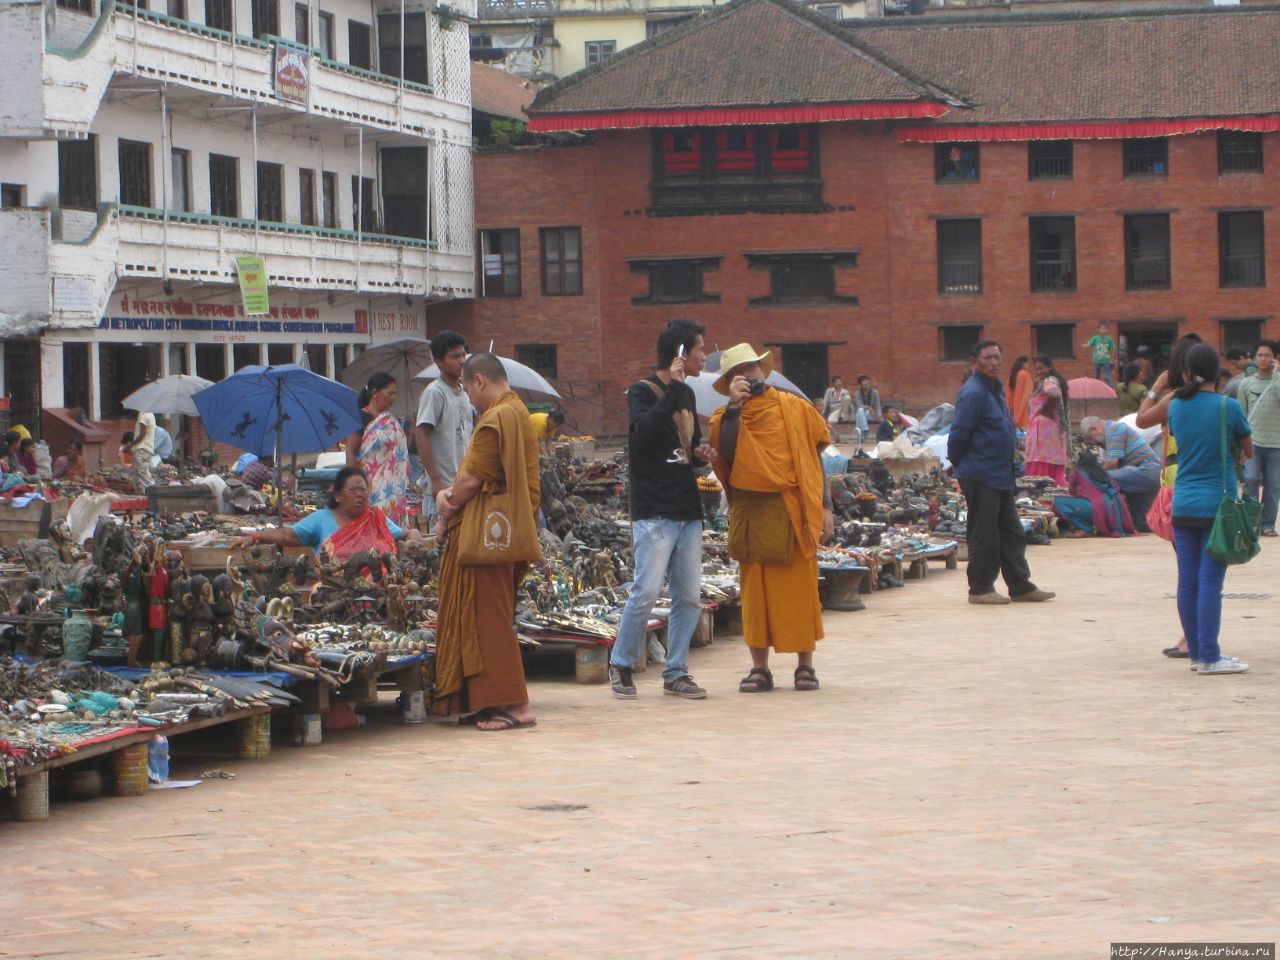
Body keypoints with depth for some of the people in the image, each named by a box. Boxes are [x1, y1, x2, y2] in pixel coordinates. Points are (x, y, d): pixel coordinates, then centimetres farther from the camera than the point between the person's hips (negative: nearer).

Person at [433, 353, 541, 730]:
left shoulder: (495, 419, -16)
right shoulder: (518, 413, 16)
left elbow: (471, 479, -17)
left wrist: (445, 519, -2)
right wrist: (449, 494, 4)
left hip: (485, 533, -10)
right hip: (509, 533, 10)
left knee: (488, 618, -7)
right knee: (494, 618, 14)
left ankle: (514, 704, -8)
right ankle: (499, 700, 17)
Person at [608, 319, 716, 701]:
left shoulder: (686, 394, 17)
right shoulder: (642, 392, -5)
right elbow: (645, 430, -25)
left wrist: (701, 452, 7)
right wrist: (673, 387, -23)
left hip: (689, 511, 8)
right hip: (654, 511, -8)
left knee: (689, 596, 4)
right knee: (647, 591, -12)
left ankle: (676, 673, 12)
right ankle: (621, 664, 4)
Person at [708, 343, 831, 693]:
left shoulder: (795, 409, 9)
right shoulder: (724, 418, 8)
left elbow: (815, 459, 11)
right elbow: (724, 453, -12)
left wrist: (825, 507, 5)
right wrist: (735, 406, -14)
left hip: (794, 512, 0)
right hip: (750, 514, 0)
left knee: (800, 588, 1)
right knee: (755, 591, 1)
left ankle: (805, 665, 9)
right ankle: (759, 668, 7)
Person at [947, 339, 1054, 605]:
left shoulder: (996, 390, 15)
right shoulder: (973, 393, -16)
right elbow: (959, 433, -17)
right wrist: (958, 464, -5)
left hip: (1000, 476, 10)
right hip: (981, 476, -10)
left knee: (1012, 533, 11)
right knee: (984, 535, -3)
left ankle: (1021, 586, 16)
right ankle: (980, 589, 4)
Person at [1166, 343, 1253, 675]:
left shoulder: (1176, 407, 4)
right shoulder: (1228, 407, -8)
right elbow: (1248, 451, 4)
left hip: (1182, 506, 4)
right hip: (1217, 504, -4)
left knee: (1187, 581, 7)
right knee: (1210, 581, -4)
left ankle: (1196, 651, 16)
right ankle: (1209, 658, -4)